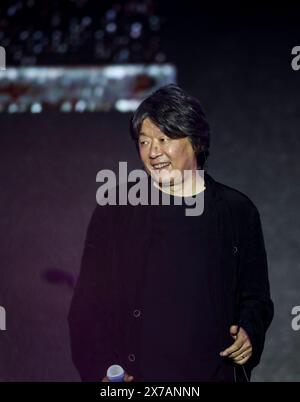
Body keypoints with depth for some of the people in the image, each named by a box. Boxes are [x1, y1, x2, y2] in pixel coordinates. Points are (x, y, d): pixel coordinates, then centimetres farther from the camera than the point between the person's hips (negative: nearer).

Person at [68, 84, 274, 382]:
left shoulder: (238, 212, 4)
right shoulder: (116, 212, 1)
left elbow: (256, 296, 13)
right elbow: (88, 305, 1)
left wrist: (250, 334, -6)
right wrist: (101, 369, -10)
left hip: (216, 372, 1)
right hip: (135, 374, -1)